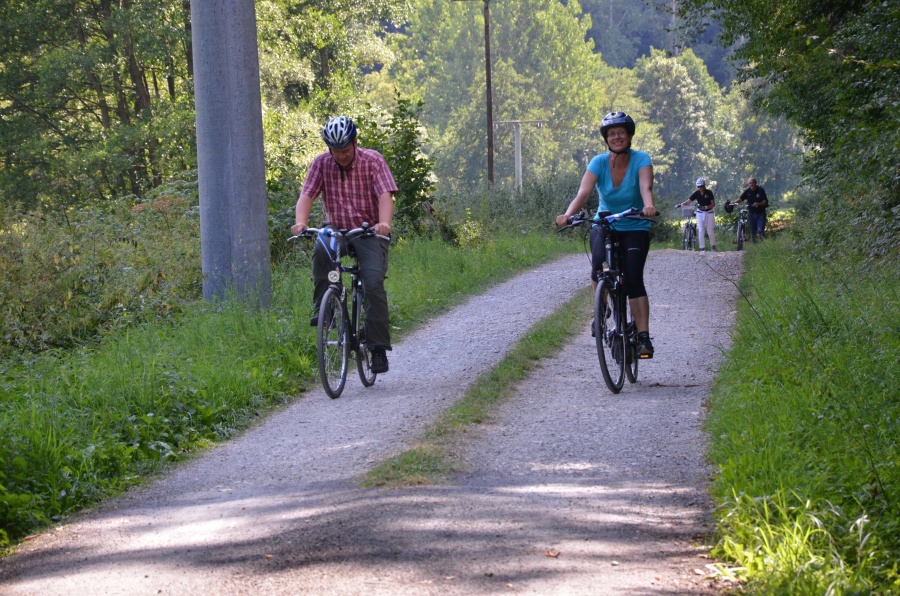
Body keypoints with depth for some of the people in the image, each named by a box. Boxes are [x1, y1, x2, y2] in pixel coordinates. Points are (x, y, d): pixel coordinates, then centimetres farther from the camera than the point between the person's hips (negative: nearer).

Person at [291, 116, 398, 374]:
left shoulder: (373, 161, -8)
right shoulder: (322, 163, -2)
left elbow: (385, 196, -20)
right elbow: (307, 195, -12)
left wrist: (384, 223, -41)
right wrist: (301, 221, -34)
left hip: (369, 233, -2)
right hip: (336, 230, 2)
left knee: (373, 283, -21)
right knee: (321, 251, -33)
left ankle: (378, 348, -14)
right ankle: (322, 308, -19)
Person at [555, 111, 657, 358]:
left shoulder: (641, 160, -14)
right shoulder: (599, 162, -11)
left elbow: (646, 186, -33)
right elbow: (583, 192, -24)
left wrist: (649, 206, -55)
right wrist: (567, 215, -43)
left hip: (635, 229, -1)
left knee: (633, 279, -18)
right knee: (599, 266, -27)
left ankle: (644, 337, -14)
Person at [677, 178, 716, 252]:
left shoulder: (709, 193, -14)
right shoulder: (696, 193, -8)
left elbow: (713, 204, -13)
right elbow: (688, 202, -9)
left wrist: (705, 207, -29)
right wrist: (680, 205, -24)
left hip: (709, 212, -2)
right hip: (700, 213, 2)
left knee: (710, 231, 2)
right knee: (701, 231, -6)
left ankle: (713, 246, 23)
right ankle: (702, 248, 0)